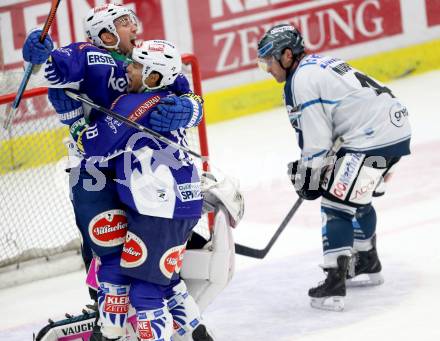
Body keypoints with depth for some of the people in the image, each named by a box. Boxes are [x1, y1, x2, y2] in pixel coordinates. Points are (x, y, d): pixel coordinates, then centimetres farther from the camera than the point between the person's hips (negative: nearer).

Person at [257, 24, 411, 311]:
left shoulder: (302, 79, -11)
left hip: (374, 136, -10)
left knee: (336, 205, -8)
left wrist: (308, 179, 1)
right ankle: (368, 266, 42)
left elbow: (316, 140, -12)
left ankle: (334, 287, -12)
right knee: (355, 198, 27)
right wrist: (307, 169, 27)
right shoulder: (321, 63, 19)